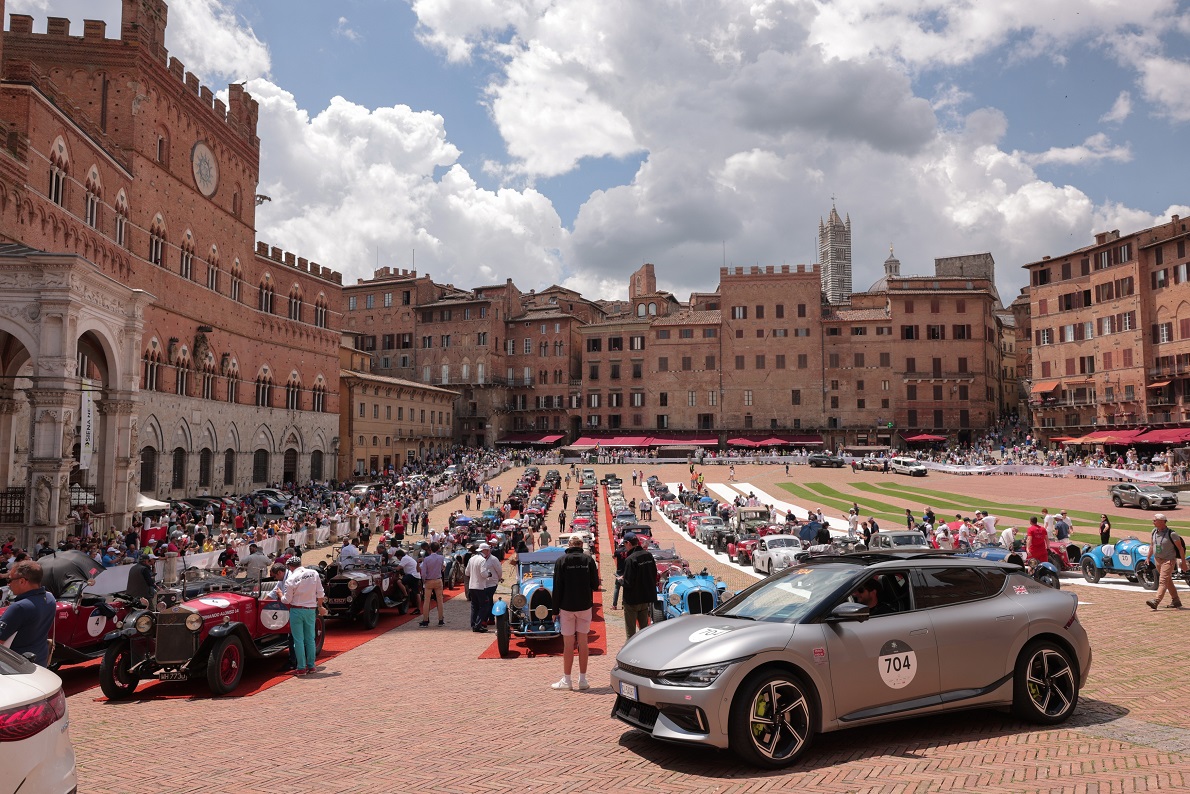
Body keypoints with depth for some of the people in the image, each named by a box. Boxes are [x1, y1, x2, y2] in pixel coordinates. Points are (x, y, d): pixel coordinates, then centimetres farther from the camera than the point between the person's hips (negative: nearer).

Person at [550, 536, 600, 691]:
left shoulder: (561, 561, -3)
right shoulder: (588, 559, -1)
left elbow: (557, 587, -5)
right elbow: (595, 585, -1)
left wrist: (555, 610, 0)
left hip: (567, 607, -1)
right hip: (585, 607, 1)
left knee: (568, 644, 4)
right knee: (583, 642, 7)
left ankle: (566, 680, 9)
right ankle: (582, 680, 10)